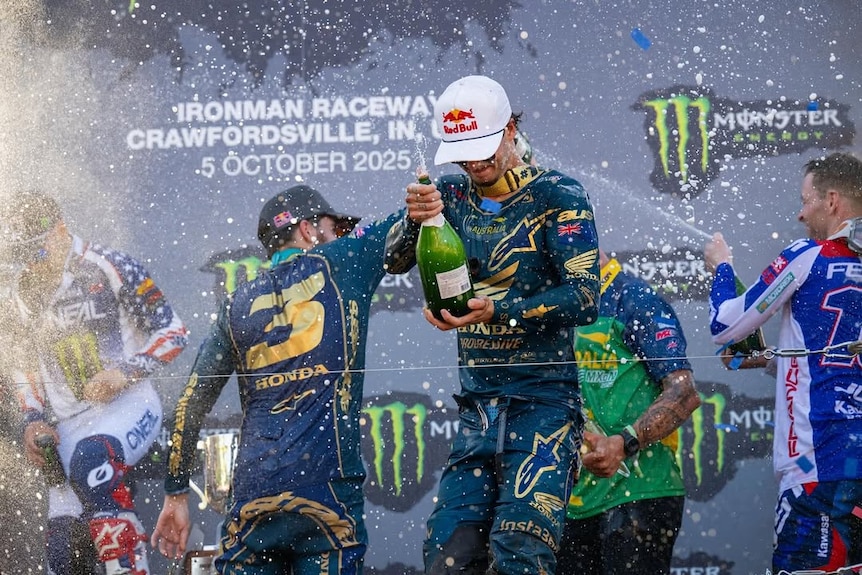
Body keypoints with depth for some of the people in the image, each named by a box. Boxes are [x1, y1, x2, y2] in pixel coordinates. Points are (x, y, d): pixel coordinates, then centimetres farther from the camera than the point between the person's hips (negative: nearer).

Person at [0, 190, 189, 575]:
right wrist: (33, 420, 5)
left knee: (90, 461, -39)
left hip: (129, 403, -6)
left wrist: (125, 372, -19)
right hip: (69, 424, 6)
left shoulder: (110, 269, -6)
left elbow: (172, 332, -5)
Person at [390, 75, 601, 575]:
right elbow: (395, 260, -4)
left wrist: (497, 312, -26)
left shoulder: (557, 196, -4)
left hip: (543, 400, -5)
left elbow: (585, 300, -13)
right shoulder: (452, 195, 11)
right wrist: (415, 218, -26)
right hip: (478, 403, 5)